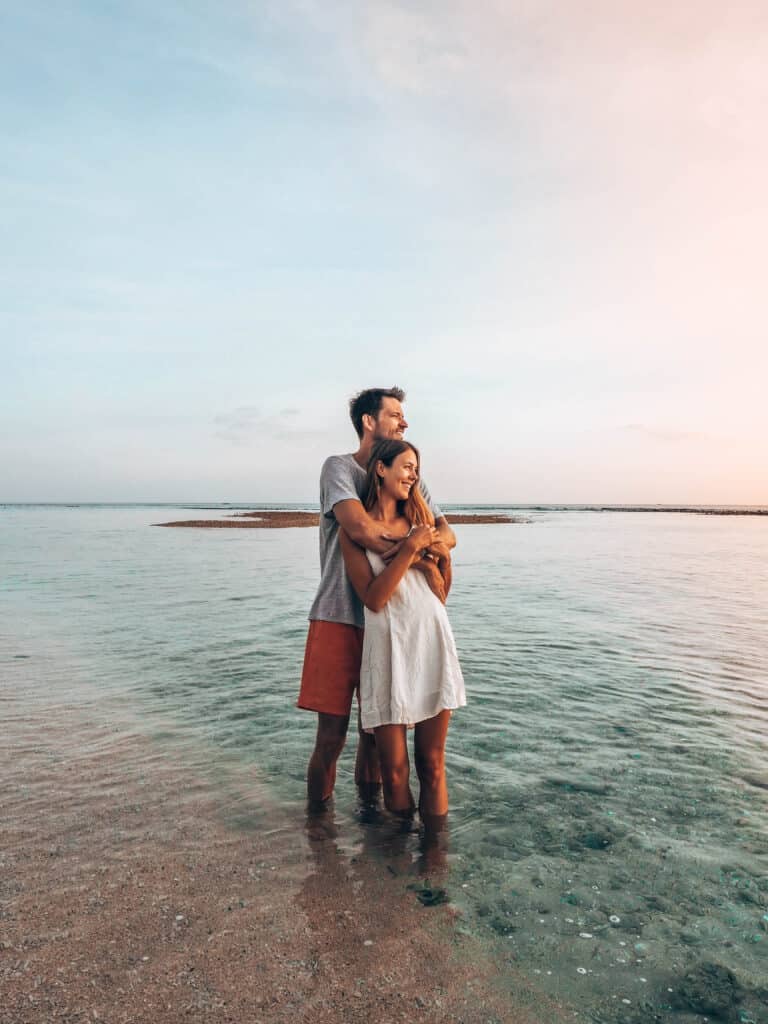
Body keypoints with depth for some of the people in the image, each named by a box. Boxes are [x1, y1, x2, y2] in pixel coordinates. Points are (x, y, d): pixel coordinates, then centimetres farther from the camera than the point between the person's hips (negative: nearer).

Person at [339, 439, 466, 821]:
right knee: (394, 771, 5)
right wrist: (409, 549, -14)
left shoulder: (418, 519, 11)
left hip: (432, 644, 3)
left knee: (432, 765, 9)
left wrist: (442, 558, -5)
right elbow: (373, 598, -12)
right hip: (388, 649, -3)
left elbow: (441, 596, 12)